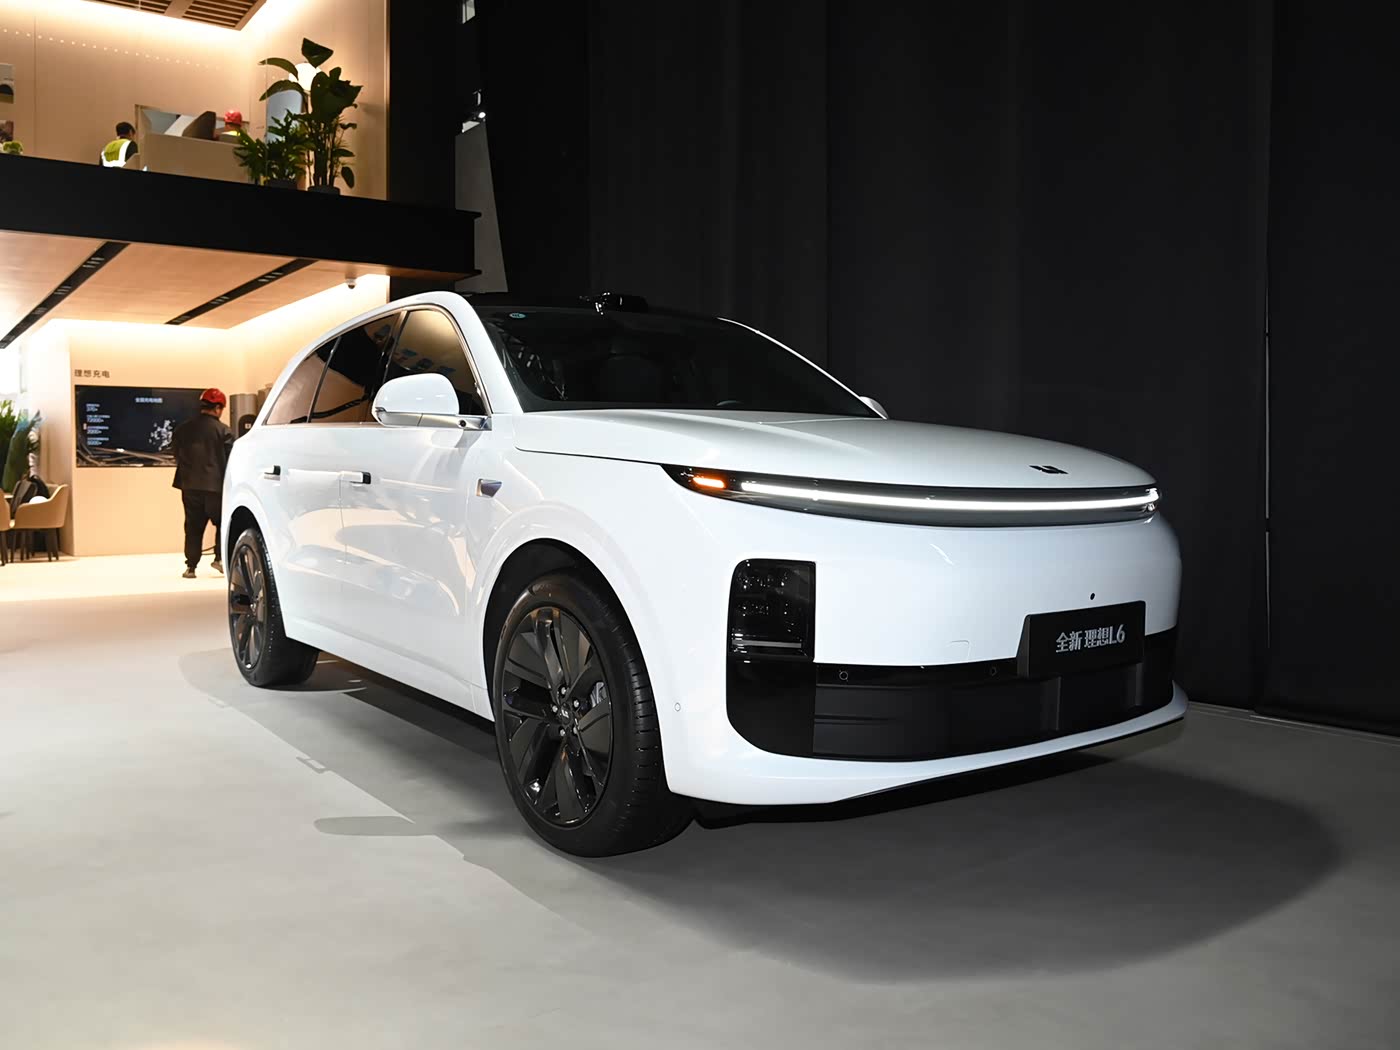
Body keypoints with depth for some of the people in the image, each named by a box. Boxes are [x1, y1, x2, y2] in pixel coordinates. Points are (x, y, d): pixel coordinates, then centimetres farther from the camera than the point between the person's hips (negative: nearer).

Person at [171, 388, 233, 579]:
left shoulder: (183, 429, 5)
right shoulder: (223, 431, -10)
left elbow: (176, 454, 11)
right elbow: (230, 459, -10)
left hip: (190, 486, 4)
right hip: (215, 485, -4)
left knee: (193, 526, 9)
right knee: (223, 522, 11)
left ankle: (191, 566, 9)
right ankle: (220, 558, 3)